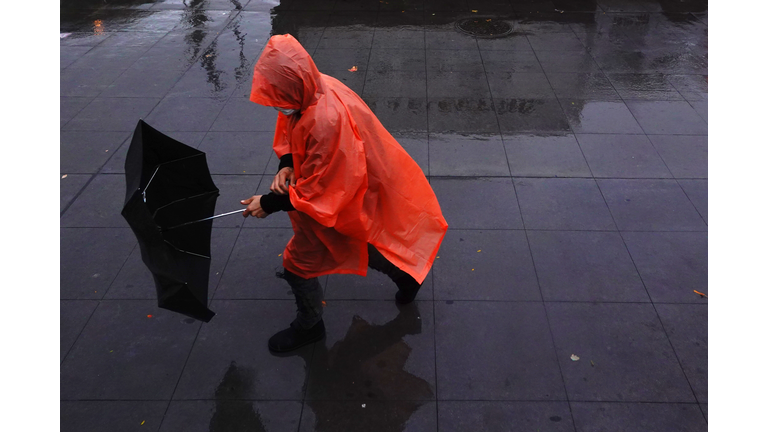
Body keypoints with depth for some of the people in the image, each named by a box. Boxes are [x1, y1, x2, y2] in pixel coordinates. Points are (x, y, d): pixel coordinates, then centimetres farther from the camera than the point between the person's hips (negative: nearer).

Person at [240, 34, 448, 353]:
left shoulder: (326, 122, -40)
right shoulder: (312, 90, -13)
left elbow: (318, 192, -31)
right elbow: (288, 131, 7)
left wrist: (270, 203, -22)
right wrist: (286, 165, -11)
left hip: (336, 201, -9)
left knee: (298, 262, 6)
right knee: (357, 246, 29)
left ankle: (309, 326, 30)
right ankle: (405, 273, 48)